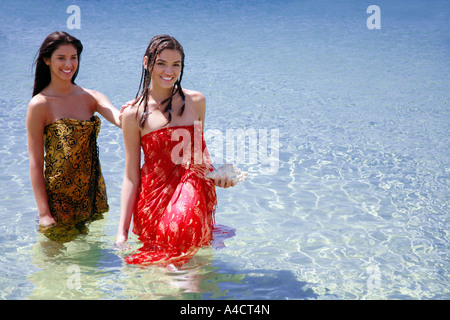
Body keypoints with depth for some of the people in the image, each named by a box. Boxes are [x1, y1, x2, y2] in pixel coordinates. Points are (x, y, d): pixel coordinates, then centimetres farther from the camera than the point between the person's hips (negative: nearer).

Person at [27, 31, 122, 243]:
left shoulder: (91, 98, 2)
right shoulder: (40, 105, -11)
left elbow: (119, 118, -17)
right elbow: (35, 162, -12)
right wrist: (43, 213, -17)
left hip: (93, 197, 4)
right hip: (59, 200, -4)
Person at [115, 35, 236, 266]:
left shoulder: (196, 102, 7)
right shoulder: (134, 114, -2)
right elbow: (131, 176, -1)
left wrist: (217, 173, 4)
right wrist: (122, 231, -5)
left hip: (192, 194, 3)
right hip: (153, 198, -2)